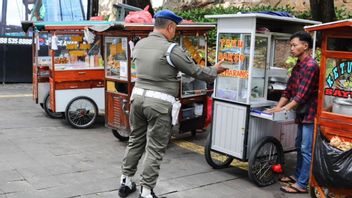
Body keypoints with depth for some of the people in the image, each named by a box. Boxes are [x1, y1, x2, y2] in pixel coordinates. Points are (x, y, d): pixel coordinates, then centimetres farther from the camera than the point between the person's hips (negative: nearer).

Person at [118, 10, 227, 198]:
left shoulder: (139, 45, 9)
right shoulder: (171, 49, -12)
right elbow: (195, 71, -5)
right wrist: (215, 70, 14)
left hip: (138, 96, 7)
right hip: (159, 103, -7)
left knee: (135, 141, 18)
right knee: (155, 149, 2)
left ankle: (126, 182, 28)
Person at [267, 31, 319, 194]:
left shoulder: (310, 66, -18)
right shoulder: (298, 66, 13)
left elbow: (302, 95, -22)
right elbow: (289, 90, 12)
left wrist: (284, 109, -18)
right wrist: (277, 107, 3)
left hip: (310, 114, -10)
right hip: (302, 113, 10)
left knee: (306, 150, -5)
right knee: (300, 147, 19)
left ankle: (302, 185, 1)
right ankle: (297, 175, 33)